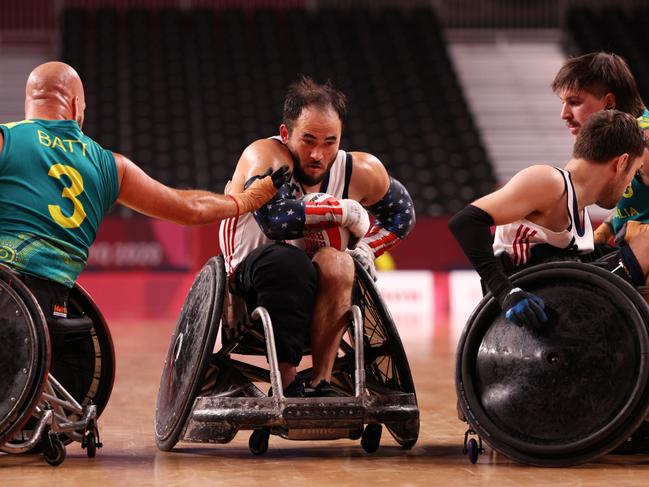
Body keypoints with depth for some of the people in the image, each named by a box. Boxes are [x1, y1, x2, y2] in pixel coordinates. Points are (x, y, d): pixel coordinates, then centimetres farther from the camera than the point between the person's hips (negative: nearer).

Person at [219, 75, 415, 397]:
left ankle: (320, 385, -27)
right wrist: (346, 211, -20)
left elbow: (402, 213, 21)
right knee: (287, 260, -36)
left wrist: (367, 249, 3)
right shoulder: (265, 156, -15)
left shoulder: (360, 171, 1)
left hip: (316, 293, 3)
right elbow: (275, 217, -34)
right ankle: (287, 386, -33)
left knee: (335, 263, -30)